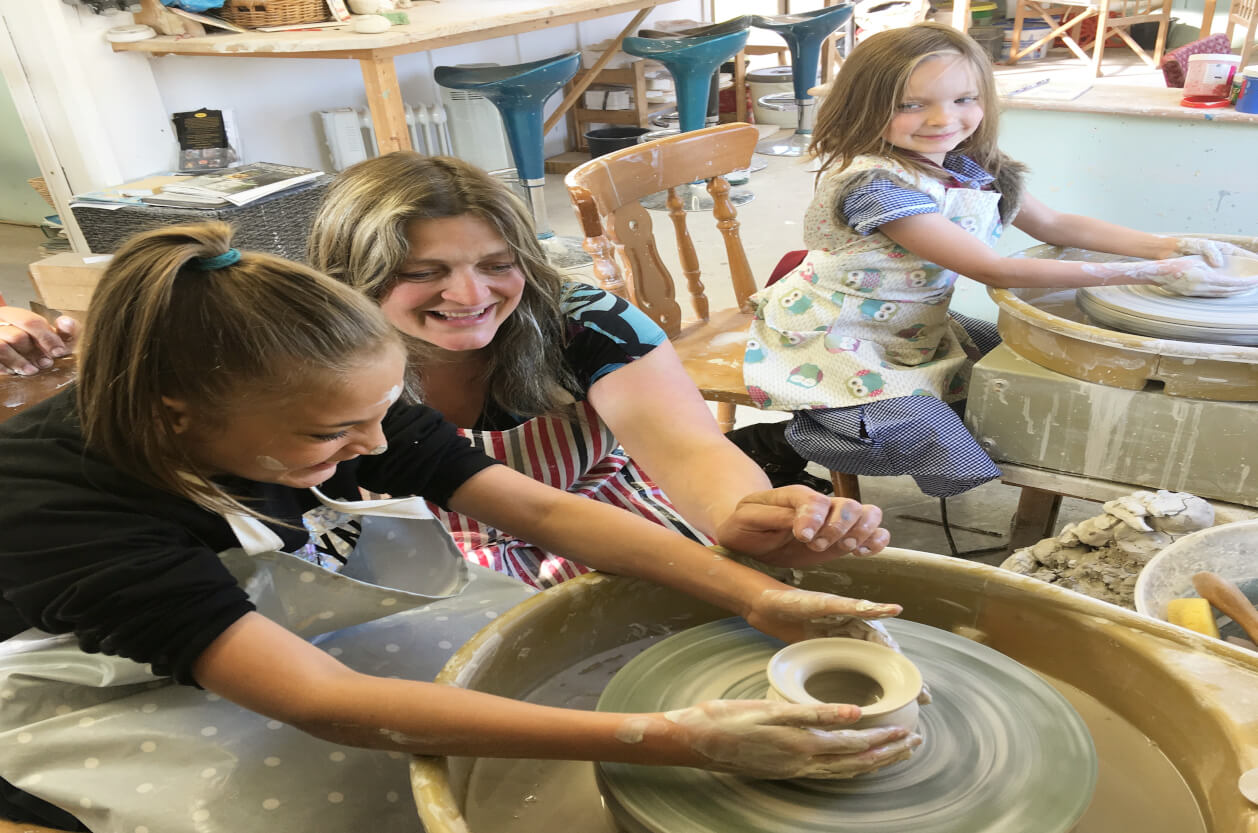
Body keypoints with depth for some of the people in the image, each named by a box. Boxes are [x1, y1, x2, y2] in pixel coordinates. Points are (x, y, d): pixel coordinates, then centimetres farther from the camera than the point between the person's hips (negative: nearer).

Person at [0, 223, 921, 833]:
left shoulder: (326, 406, -20)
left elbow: (542, 509, -21)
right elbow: (323, 704, -45)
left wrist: (757, 597, -33)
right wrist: (679, 739, -51)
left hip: (286, 633, 4)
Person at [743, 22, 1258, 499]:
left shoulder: (971, 168, -1)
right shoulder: (875, 184, -28)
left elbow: (1054, 225, 13)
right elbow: (994, 271, -28)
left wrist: (1165, 247, -3)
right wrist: (1155, 274, -25)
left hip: (917, 332, 9)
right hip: (835, 342, -9)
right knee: (936, 441, -24)